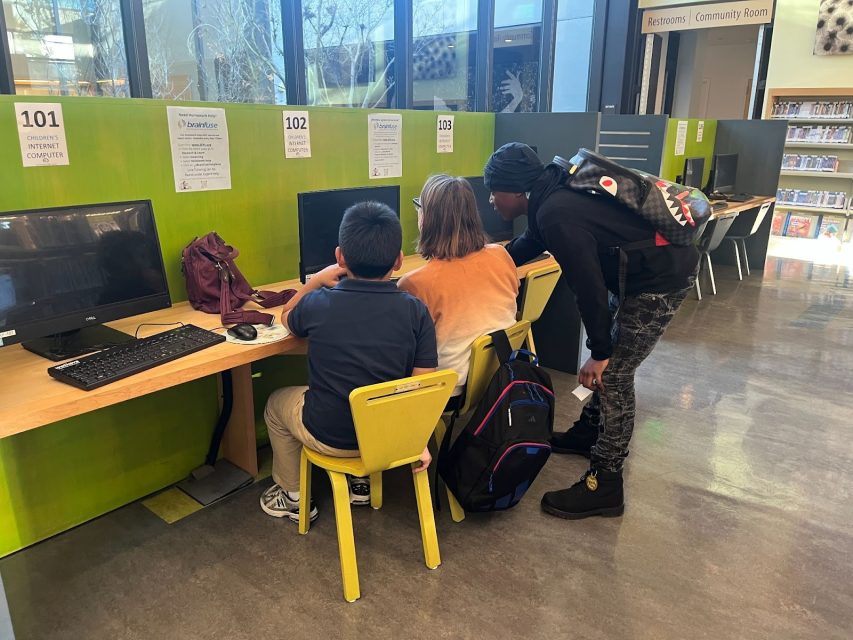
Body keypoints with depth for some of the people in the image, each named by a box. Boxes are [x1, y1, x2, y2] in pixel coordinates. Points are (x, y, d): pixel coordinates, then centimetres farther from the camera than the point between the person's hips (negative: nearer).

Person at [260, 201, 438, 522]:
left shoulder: (317, 304, -19)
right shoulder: (416, 311, -17)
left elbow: (287, 317, 6)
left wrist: (317, 280, 12)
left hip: (330, 436, -2)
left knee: (276, 403, 29)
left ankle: (293, 496, 39)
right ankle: (360, 479, 41)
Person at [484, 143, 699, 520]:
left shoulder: (556, 215, -26)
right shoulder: (552, 196, 5)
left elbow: (588, 286, -25)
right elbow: (529, 243, 24)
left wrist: (600, 353, -16)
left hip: (663, 278, -10)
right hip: (645, 266, 10)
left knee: (613, 374, -7)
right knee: (609, 362, 20)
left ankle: (604, 486, 2)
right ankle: (592, 431, 38)